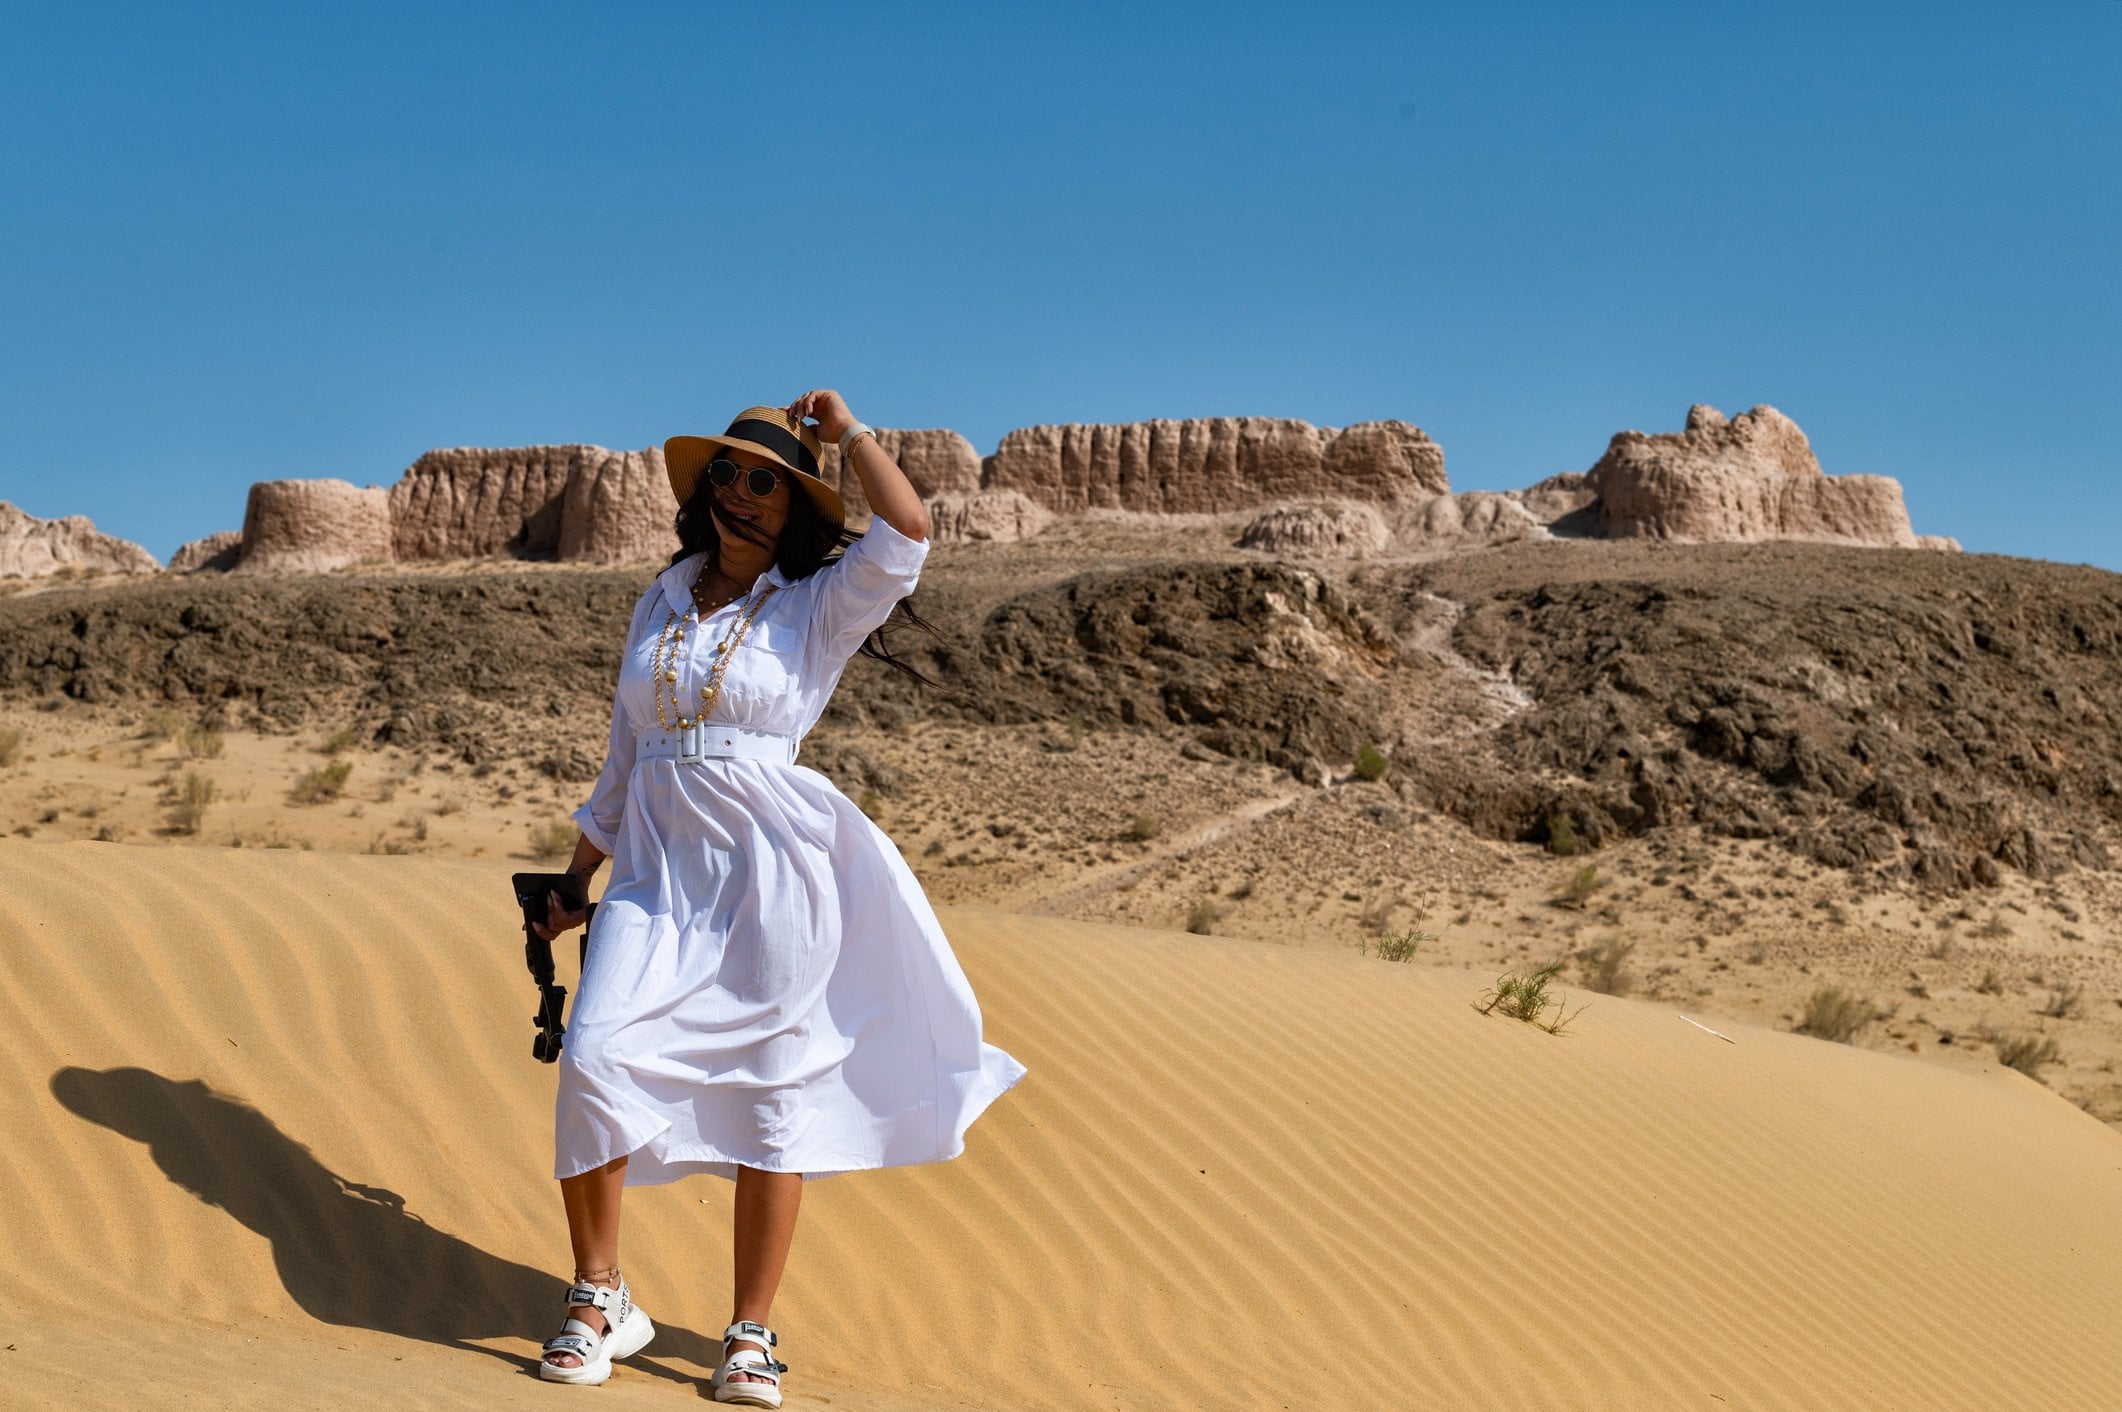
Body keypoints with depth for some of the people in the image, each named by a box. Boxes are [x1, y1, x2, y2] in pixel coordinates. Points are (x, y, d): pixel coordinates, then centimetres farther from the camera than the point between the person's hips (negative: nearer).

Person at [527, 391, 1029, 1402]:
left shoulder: (819, 608, 3)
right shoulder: (660, 604, 15)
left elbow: (907, 534, -17)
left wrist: (847, 429, -4)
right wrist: (575, 882, 21)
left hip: (773, 867, -3)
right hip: (659, 870, 3)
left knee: (770, 1094, 1)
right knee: (595, 1055, -14)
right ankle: (598, 1301, 3)